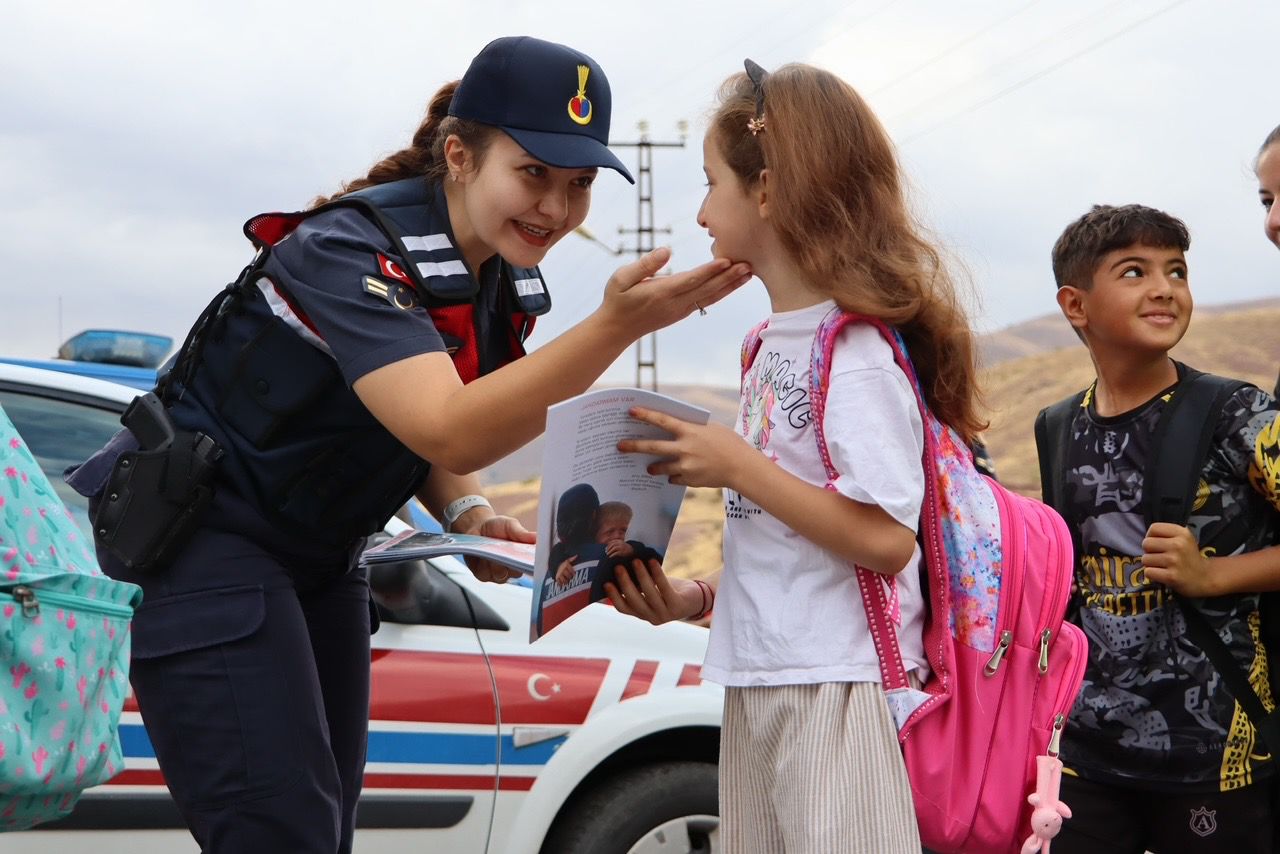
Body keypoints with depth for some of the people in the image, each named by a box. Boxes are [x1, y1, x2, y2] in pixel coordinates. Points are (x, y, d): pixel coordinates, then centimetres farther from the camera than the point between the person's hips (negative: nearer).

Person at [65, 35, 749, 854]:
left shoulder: (507, 282, 1)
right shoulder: (354, 248, -24)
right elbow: (449, 431, -36)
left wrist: (469, 514, -9)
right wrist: (618, 325, -45)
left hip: (319, 562, 8)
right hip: (201, 540, -8)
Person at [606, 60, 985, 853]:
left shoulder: (857, 348, -13)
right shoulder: (775, 342, 13)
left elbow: (886, 540, -20)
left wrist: (735, 466, -18)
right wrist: (696, 599, 5)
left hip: (838, 689, -9)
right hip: (761, 684, 9)